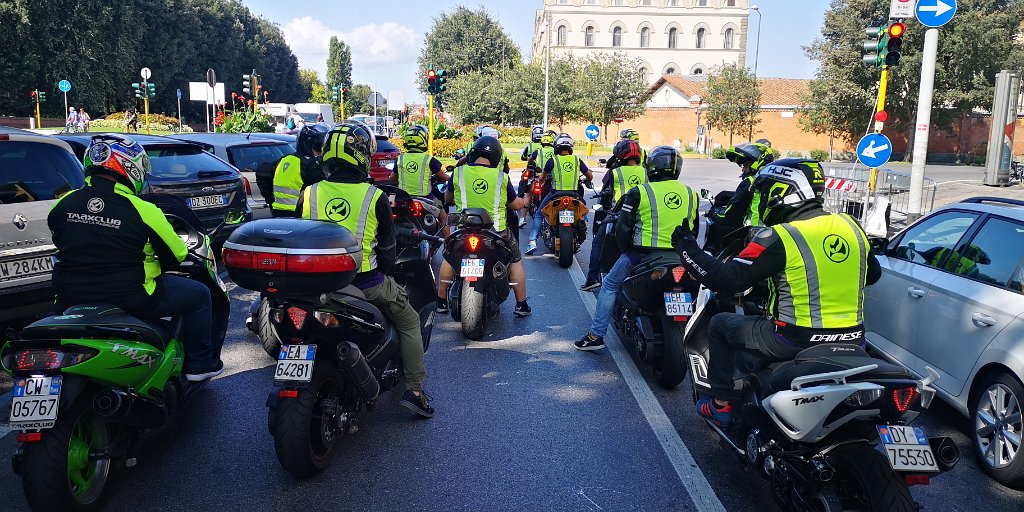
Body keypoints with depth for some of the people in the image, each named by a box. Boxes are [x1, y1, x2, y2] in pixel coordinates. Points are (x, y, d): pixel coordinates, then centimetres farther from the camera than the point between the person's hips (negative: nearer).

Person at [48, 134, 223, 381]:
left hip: (71, 300, 6)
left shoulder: (63, 204, -2)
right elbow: (176, 254, -6)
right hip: (130, 299, -6)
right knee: (199, 295, 13)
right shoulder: (143, 211, -17)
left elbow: (61, 242, 16)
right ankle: (199, 364, 20)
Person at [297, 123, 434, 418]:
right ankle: (414, 390, 11)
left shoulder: (309, 194, -1)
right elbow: (387, 248, -1)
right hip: (367, 283, -3)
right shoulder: (375, 197, -9)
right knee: (409, 322, 17)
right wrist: (385, 272, 17)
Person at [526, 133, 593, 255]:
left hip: (555, 193, -2)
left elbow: (541, 178, 6)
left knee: (539, 215, 13)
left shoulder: (553, 160, -4)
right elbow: (590, 176, 12)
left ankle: (532, 242, -1)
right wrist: (586, 181, 34)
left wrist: (541, 181, 29)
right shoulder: (577, 160, 3)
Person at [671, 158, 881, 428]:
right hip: (852, 340, 7)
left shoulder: (779, 238, -17)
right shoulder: (850, 225, 4)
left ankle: (721, 405, 21)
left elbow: (727, 280, -16)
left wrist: (688, 249, -4)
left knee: (720, 324, 14)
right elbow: (873, 273, 19)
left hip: (798, 341, -7)